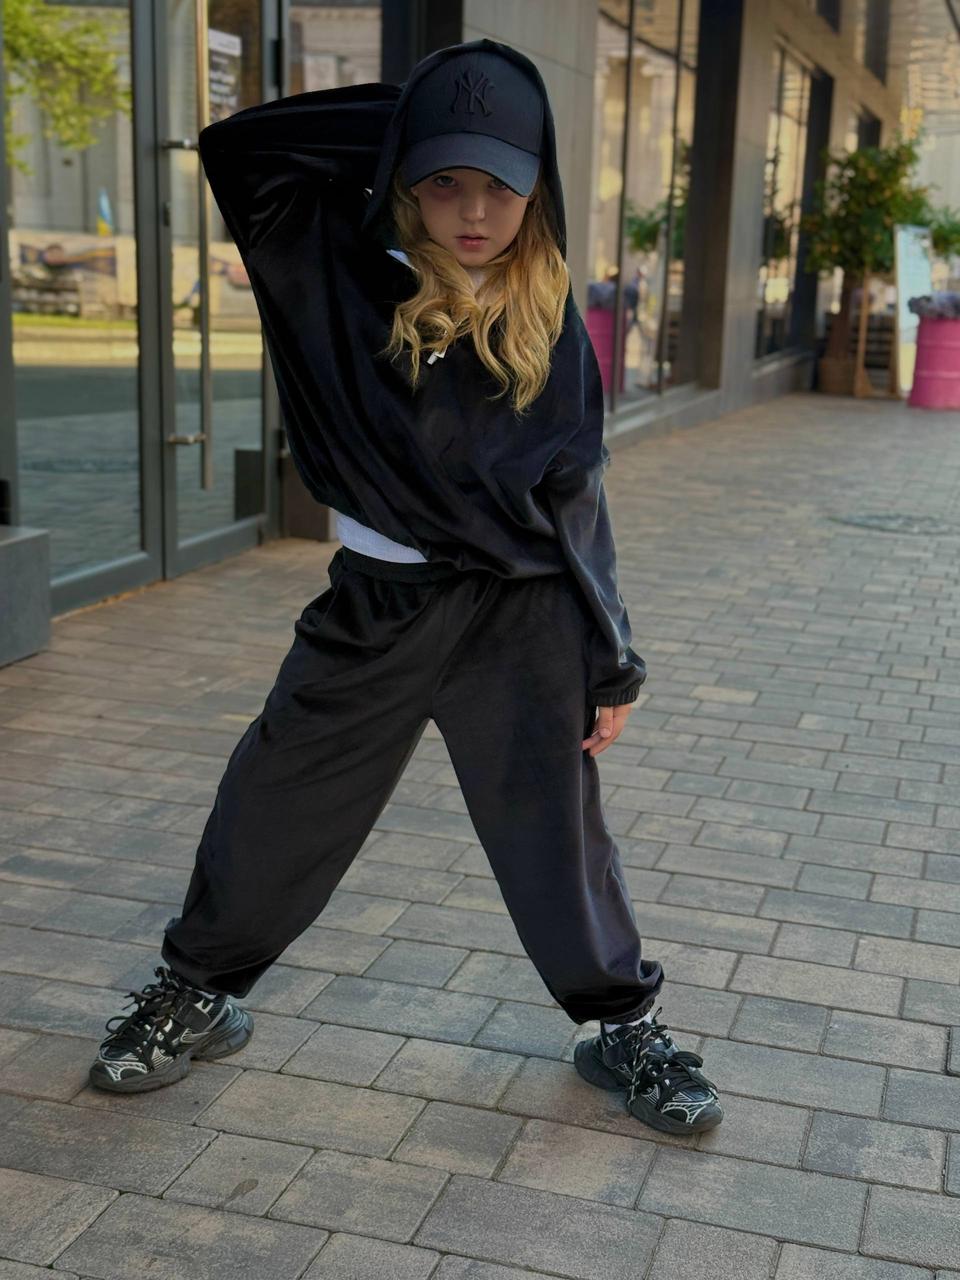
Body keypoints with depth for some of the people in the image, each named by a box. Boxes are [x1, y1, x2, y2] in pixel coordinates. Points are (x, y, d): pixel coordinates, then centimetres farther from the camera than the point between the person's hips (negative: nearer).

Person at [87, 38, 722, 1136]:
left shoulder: (548, 321, -3)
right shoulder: (340, 268, -4)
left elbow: (575, 500, 0)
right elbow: (236, 146, -13)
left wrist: (610, 663, 0)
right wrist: (400, 127, -13)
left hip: (520, 614, -1)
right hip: (374, 605, 1)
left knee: (558, 829, 8)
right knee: (275, 808, 11)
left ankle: (624, 1026, 30)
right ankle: (198, 992, 35)